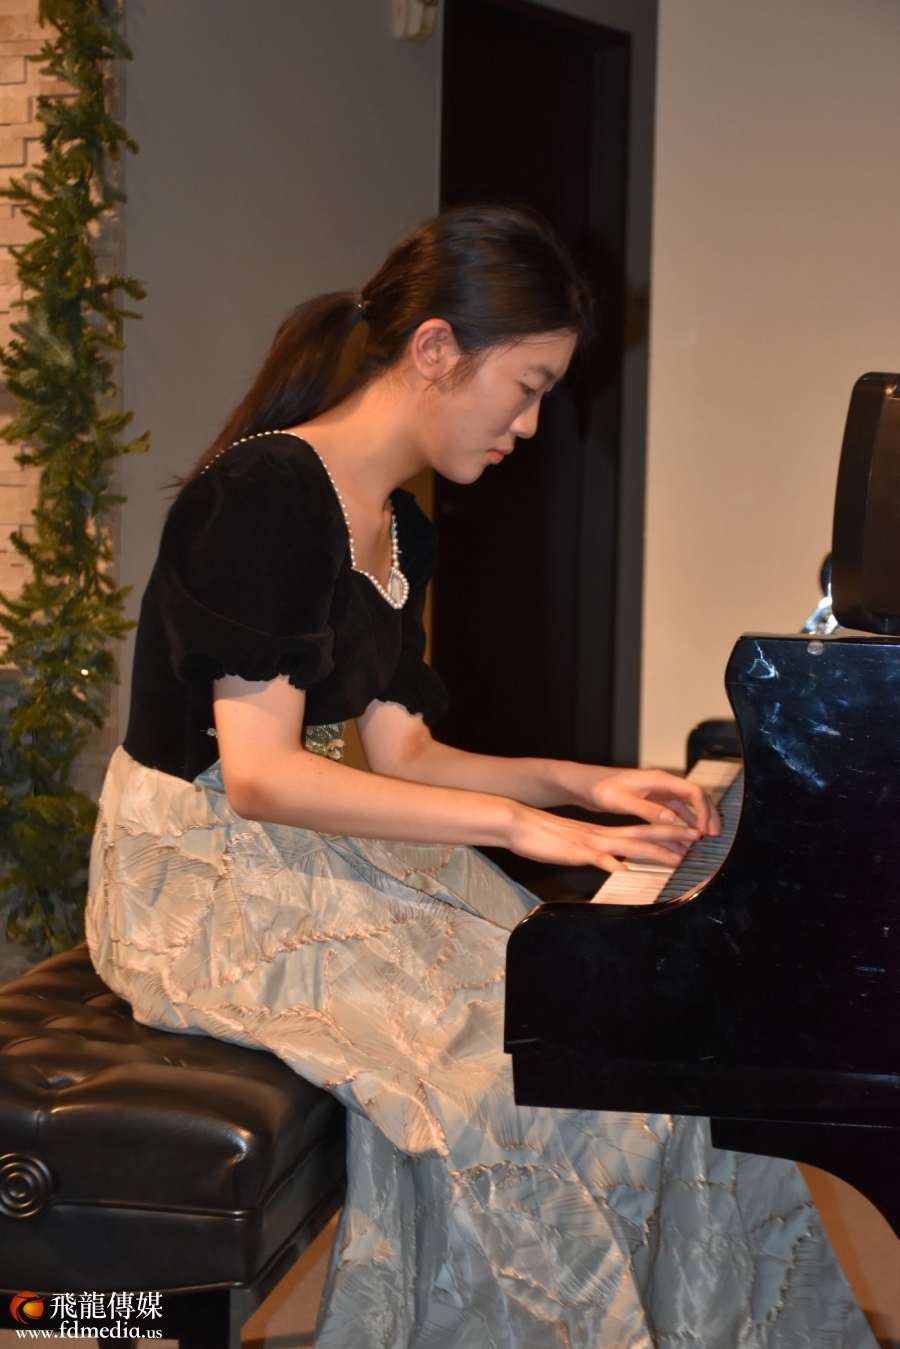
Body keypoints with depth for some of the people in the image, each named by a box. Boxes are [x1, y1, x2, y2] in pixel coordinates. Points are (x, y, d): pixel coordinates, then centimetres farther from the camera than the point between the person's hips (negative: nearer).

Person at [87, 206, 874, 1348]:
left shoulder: (398, 530, 11)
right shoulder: (265, 490, -18)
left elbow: (401, 754, 12)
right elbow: (258, 774, -24)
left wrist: (584, 785, 1)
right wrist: (512, 821, -24)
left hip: (317, 857, 8)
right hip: (202, 879, -8)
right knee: (514, 1066, -21)